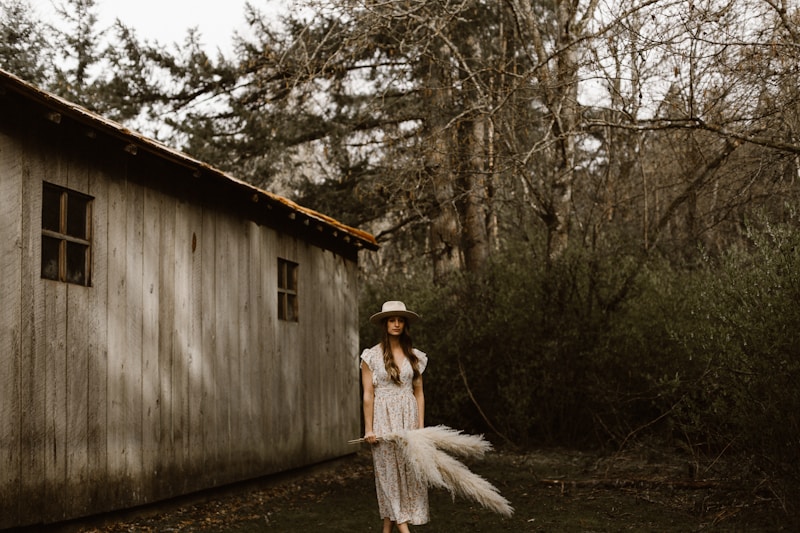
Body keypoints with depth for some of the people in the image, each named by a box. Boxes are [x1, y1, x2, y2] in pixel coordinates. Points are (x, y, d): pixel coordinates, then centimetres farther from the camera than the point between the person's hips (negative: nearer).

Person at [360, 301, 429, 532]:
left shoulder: (415, 356, 6)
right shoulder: (371, 356, -2)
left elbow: (419, 393, 8)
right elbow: (368, 395, -4)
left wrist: (421, 426, 2)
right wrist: (369, 429, -8)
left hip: (408, 417, 3)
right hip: (384, 418, -3)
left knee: (409, 470, 1)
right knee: (389, 471, -1)